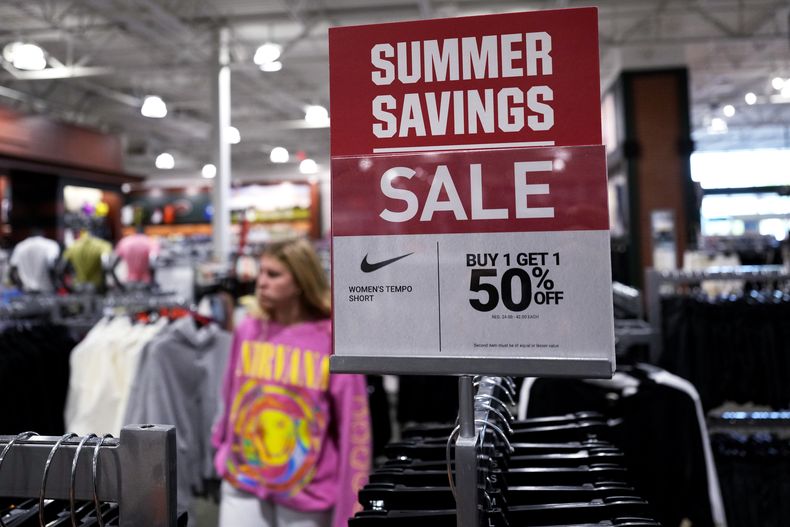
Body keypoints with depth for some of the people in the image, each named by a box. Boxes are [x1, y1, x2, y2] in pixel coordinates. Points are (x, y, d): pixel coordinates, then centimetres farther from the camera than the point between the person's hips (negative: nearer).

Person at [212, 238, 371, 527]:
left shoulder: (334, 341, -13)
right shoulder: (247, 331, -1)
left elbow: (353, 426, -10)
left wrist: (350, 503, -9)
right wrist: (223, 449, 20)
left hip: (306, 489, -3)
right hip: (242, 481, 3)